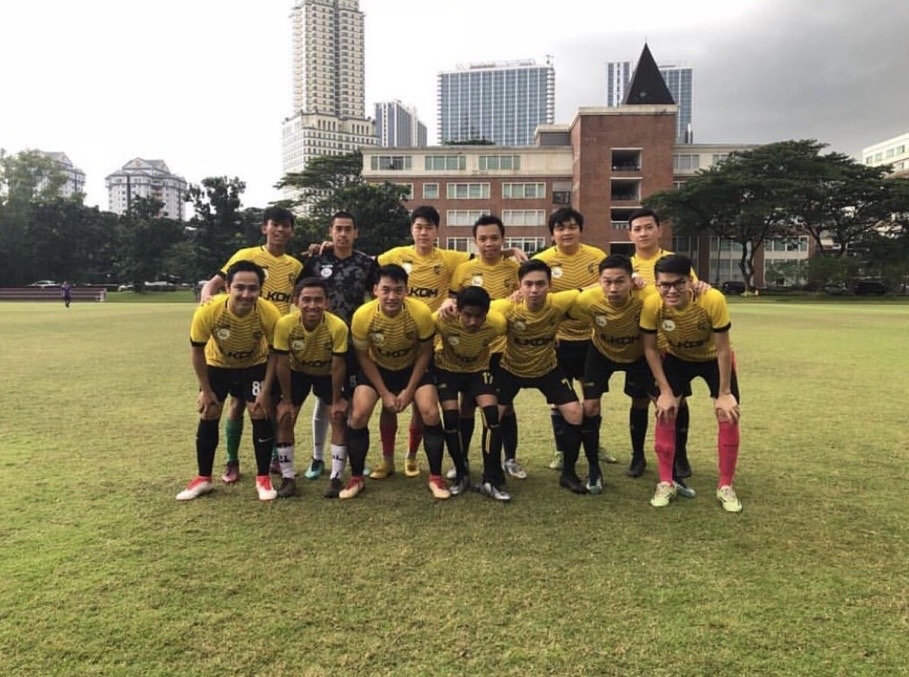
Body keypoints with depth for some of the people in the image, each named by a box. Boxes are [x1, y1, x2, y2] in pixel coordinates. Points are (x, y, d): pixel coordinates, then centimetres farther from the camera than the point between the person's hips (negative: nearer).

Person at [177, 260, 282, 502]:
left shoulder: (270, 314, -34)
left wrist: (265, 391, -17)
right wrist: (206, 391, -10)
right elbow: (198, 352, -16)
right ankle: (203, 478, 18)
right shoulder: (207, 312, -35)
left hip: (255, 365, -1)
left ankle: (263, 478, 7)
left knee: (260, 415, -9)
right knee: (208, 416, 1)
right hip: (217, 365, 1)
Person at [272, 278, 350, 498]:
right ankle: (288, 477, 6)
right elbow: (282, 365, -20)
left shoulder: (337, 326, -36)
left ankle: (336, 477, -1)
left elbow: (338, 366, -23)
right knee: (284, 418, -7)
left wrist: (337, 399, -15)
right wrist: (287, 400, -13)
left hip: (327, 374, -1)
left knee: (339, 417, -12)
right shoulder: (285, 325, -32)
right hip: (297, 372, 1)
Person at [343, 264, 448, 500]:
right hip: (376, 368, 1)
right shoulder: (362, 316, -28)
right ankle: (356, 478, 4)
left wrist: (409, 390, -14)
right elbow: (364, 357, -12)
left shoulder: (421, 312, -29)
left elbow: (425, 353, -12)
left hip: (412, 367, 0)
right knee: (358, 415, -16)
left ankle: (436, 477, 2)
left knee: (431, 414, -17)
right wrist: (384, 393, -13)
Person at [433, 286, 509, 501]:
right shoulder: (443, 320, -35)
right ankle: (461, 474, 7)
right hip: (446, 369, -1)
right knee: (450, 416, -16)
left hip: (478, 369, 1)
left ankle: (491, 480, -7)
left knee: (491, 412, -18)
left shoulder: (497, 324, -30)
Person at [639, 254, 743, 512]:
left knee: (728, 415, -8)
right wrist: (665, 390, -18)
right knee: (665, 412, -9)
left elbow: (723, 350, -25)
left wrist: (724, 393, -20)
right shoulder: (652, 305, -31)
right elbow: (650, 348, -17)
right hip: (676, 358, 1)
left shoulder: (713, 300, -37)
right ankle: (666, 483, 5)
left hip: (714, 358, -1)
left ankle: (725, 487, 8)